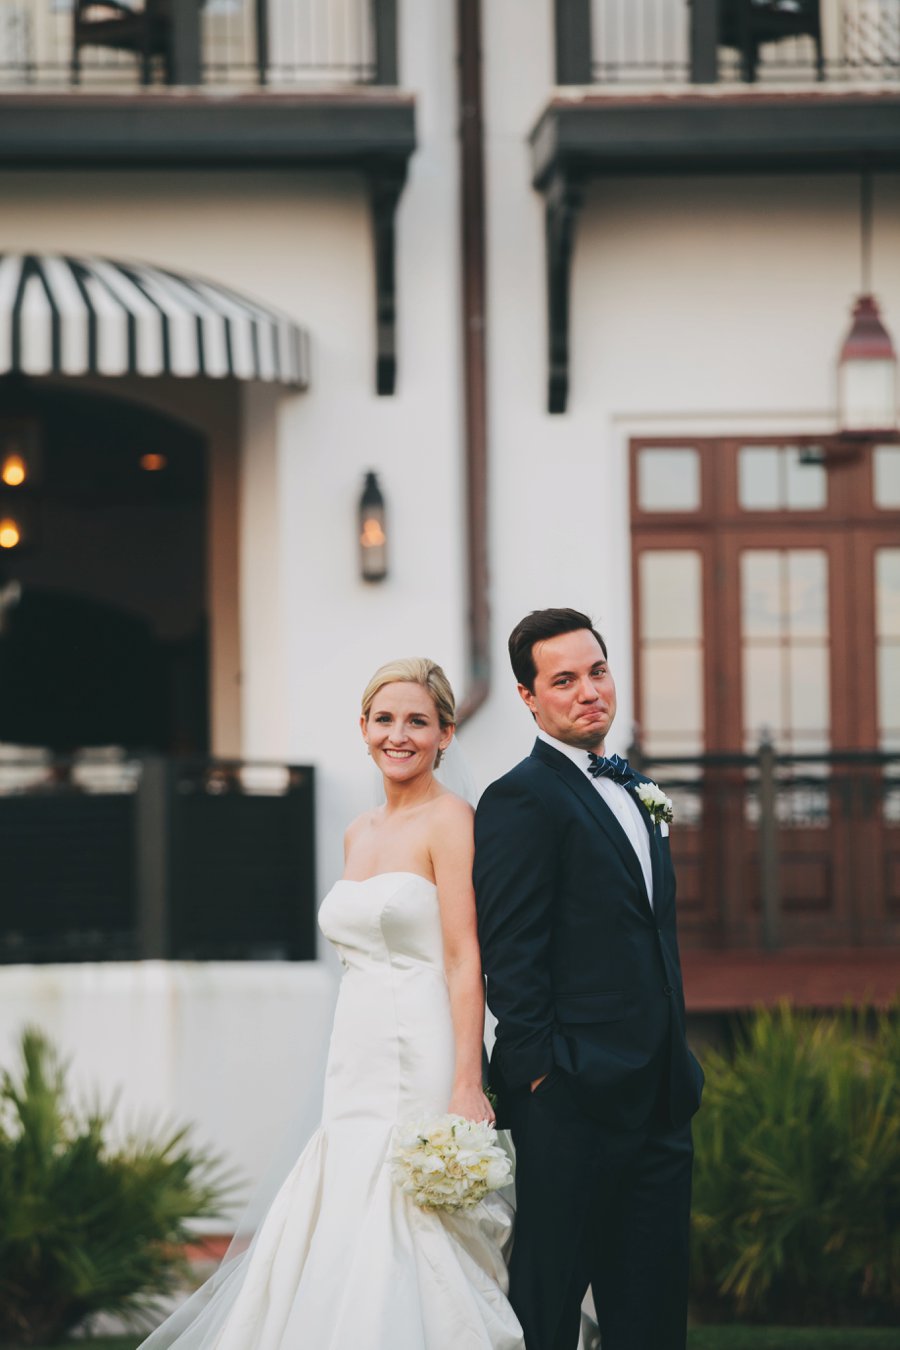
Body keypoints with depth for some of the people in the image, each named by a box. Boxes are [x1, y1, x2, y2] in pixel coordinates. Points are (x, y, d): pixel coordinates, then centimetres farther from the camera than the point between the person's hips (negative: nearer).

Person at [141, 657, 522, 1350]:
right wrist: (345, 1080, 17)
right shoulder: (360, 834, 16)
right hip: (357, 1071, 8)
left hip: (423, 1068, -8)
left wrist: (466, 1089, -20)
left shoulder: (450, 819, -7)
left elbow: (465, 961, -13)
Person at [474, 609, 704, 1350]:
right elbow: (511, 959, -14)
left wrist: (679, 1063, 18)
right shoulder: (520, 801, -9)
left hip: (656, 1096, 8)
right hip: (575, 1097, -8)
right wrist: (541, 1074, -17)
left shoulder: (636, 792, 18)